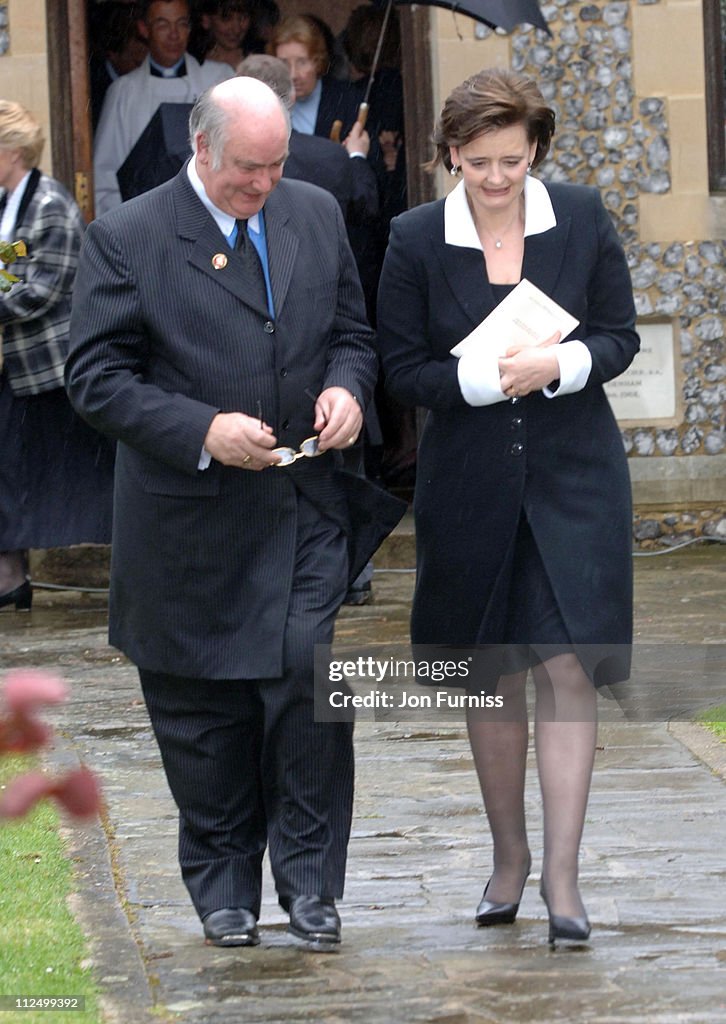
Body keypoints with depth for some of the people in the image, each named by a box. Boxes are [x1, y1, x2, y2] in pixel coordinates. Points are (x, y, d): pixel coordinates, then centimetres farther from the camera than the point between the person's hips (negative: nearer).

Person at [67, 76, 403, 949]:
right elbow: (96, 378, -9)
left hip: (306, 510, 2)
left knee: (313, 679, -11)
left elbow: (354, 329, 17)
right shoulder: (126, 239, -7)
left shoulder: (317, 214, 7)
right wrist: (203, 432, -20)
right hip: (192, 521, -2)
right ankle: (223, 883, 25)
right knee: (203, 711, 8)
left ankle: (307, 877, 4)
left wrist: (346, 386, -6)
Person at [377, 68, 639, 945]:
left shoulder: (582, 220, -2)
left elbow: (620, 336, 2)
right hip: (471, 483, 1)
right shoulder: (416, 240, -4)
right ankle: (508, 855, 26)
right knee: (493, 676, 11)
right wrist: (488, 377, -20)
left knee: (568, 667, -10)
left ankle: (561, 873, -8)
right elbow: (404, 370, -3)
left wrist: (558, 365, -18)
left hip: (574, 476, -1)